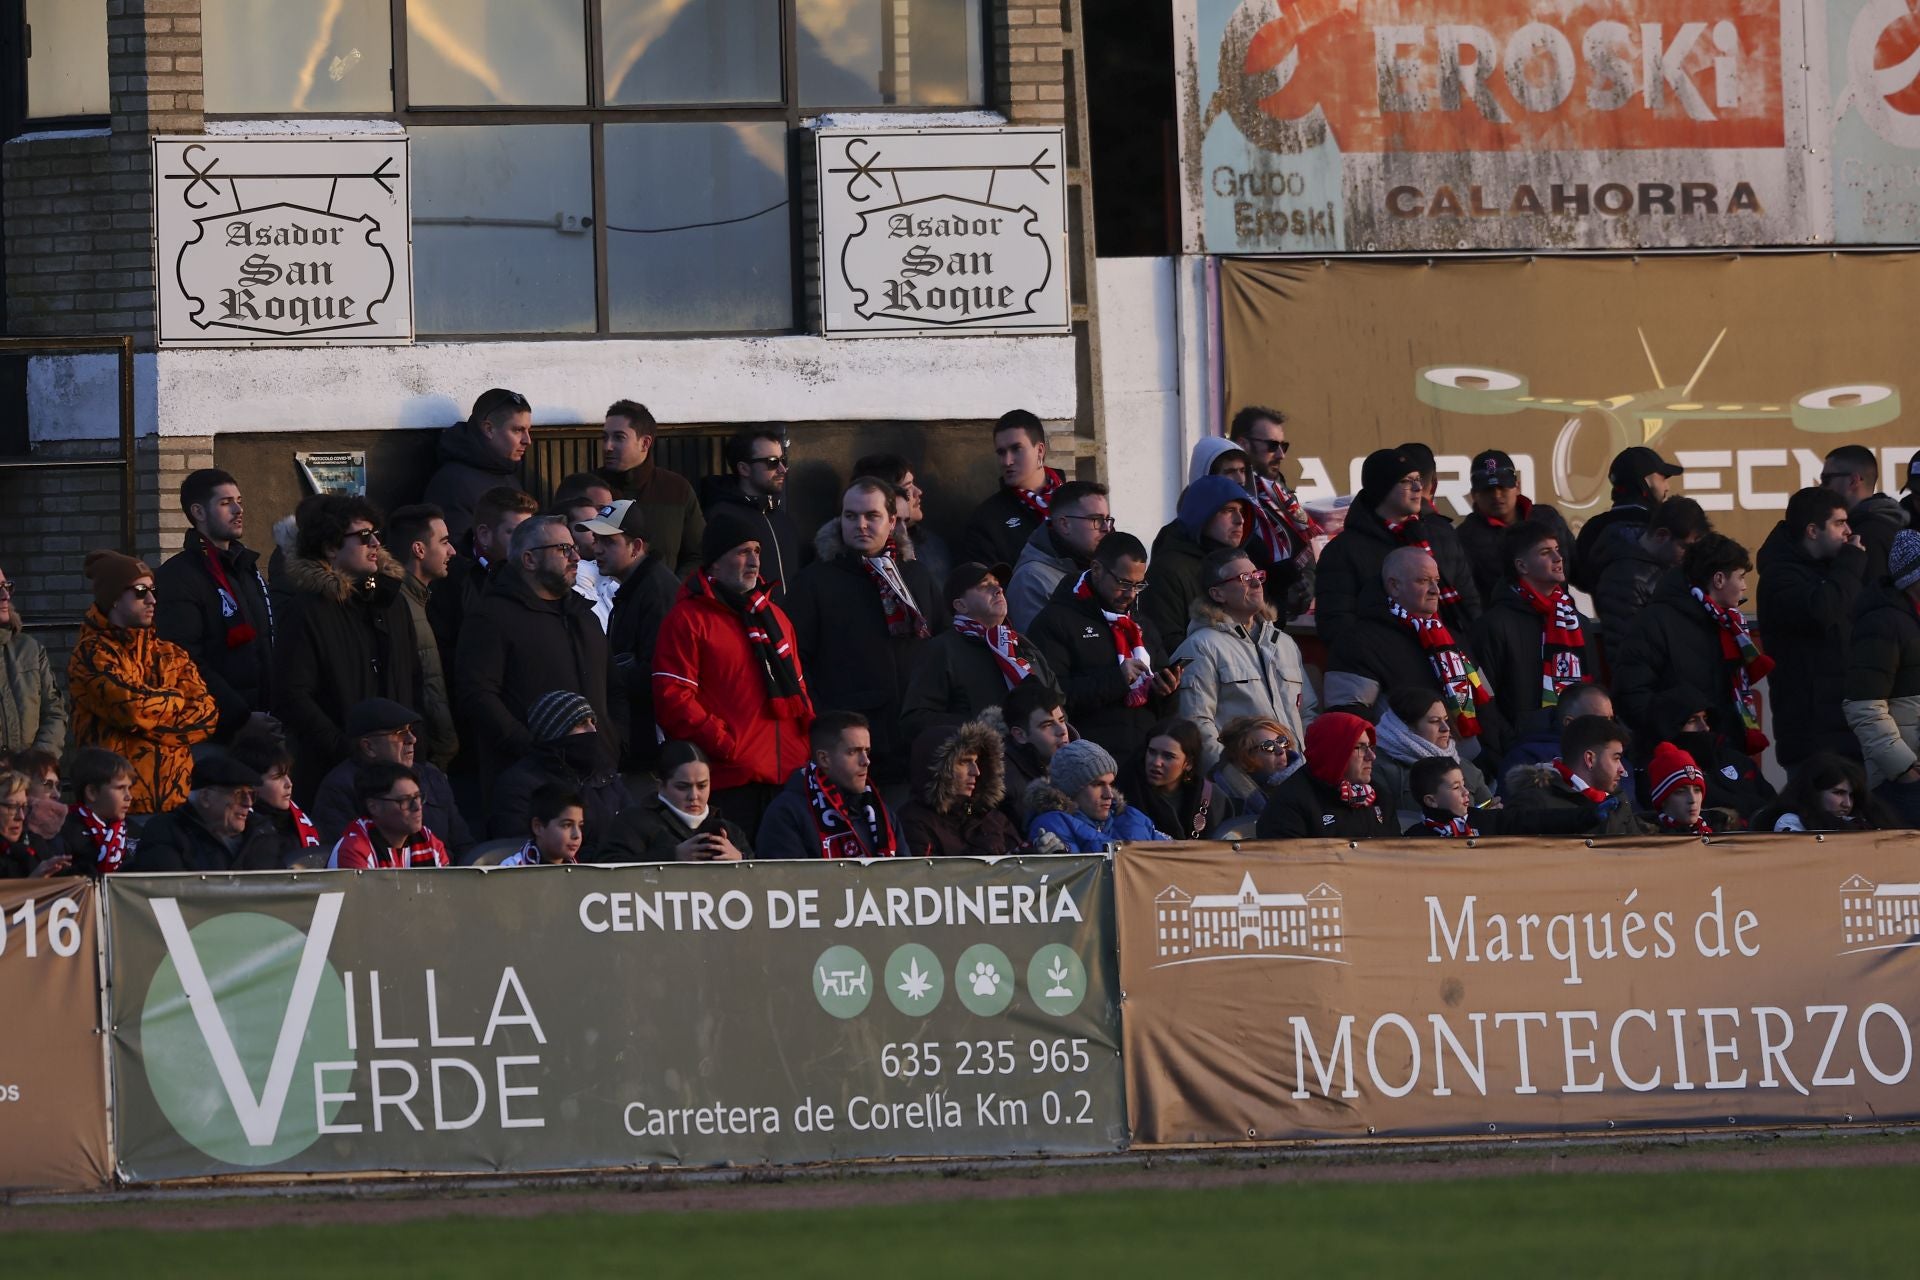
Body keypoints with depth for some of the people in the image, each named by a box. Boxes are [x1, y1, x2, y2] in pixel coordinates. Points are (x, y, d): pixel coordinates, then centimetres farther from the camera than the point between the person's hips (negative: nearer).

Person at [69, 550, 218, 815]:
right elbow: (131, 706, -17)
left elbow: (207, 714, 4)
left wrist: (151, 722, -10)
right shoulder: (92, 654, -3)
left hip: (176, 797, 5)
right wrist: (175, 699, 3)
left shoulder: (171, 655, 16)